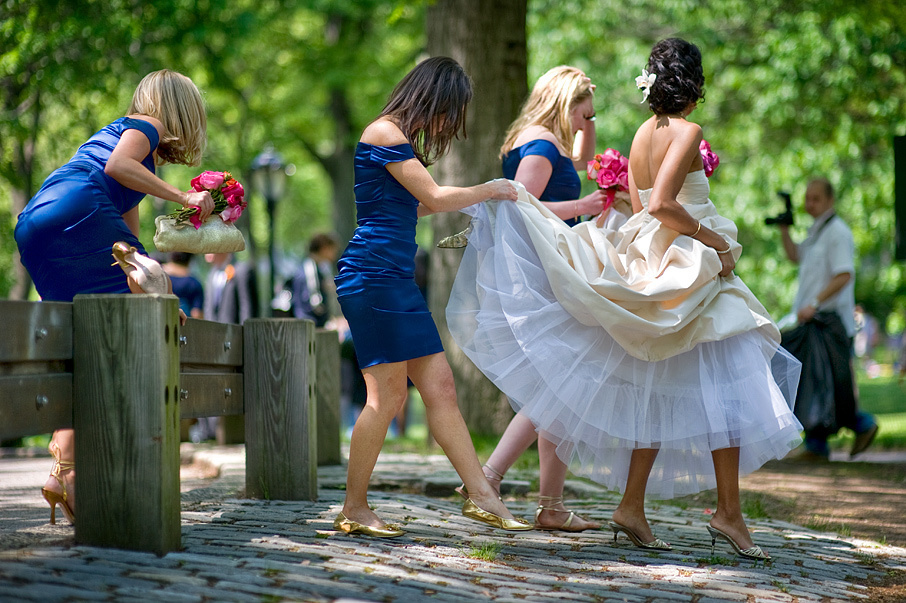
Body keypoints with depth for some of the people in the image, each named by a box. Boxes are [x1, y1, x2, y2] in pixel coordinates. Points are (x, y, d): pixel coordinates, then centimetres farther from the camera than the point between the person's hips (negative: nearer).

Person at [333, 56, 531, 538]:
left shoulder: (399, 138, 22)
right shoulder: (385, 133, -9)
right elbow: (434, 198, -11)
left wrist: (466, 201, 31)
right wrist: (490, 190, 4)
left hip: (396, 280, 10)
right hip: (372, 275, -10)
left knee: (440, 386, 5)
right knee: (387, 394, -9)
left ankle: (482, 497, 5)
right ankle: (353, 510, 0)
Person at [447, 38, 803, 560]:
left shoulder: (643, 135, 12)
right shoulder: (687, 133, -12)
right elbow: (660, 205, -23)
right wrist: (713, 239, -15)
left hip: (651, 269, 8)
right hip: (687, 269, -8)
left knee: (661, 392, 11)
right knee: (723, 388, -4)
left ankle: (632, 507, 8)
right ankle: (729, 513, -5)